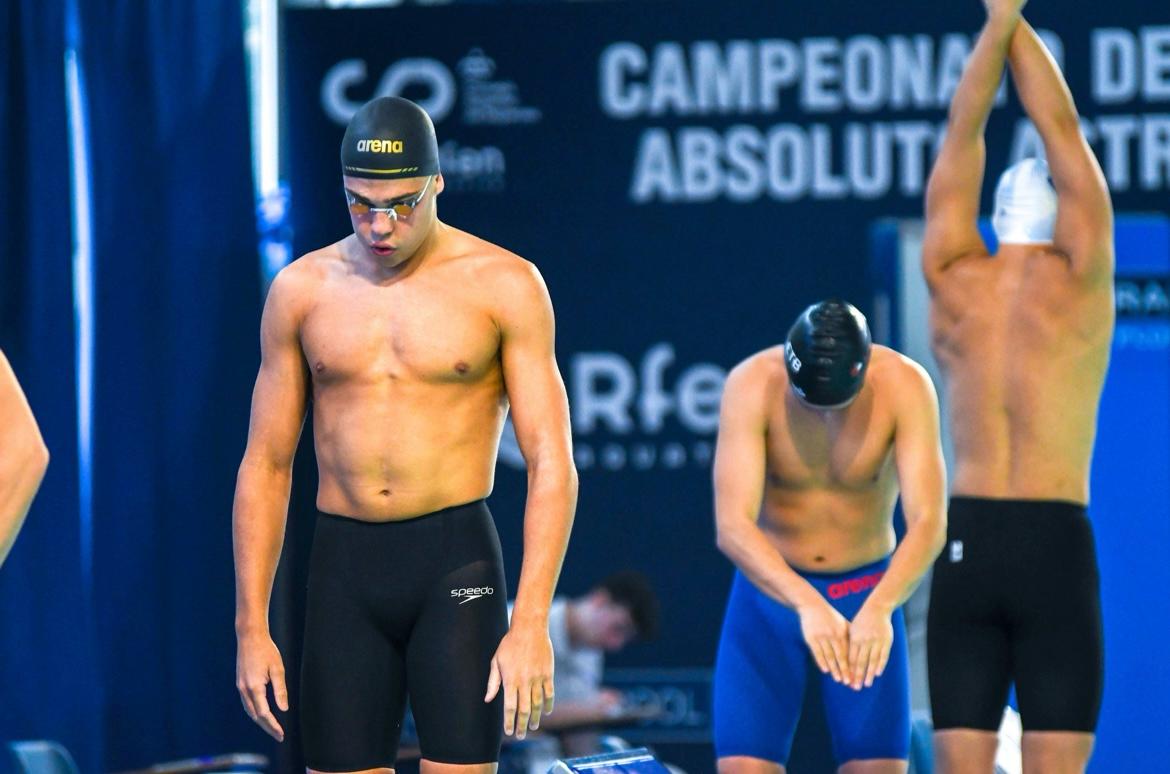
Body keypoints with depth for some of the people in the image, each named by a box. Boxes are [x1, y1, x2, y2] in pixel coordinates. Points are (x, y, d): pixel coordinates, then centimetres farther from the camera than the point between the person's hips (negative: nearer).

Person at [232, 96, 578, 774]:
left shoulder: (503, 285, -1)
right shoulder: (302, 290, 8)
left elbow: (552, 467, -4)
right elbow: (266, 466, 12)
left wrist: (532, 624, -13)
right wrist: (252, 628, 5)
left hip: (456, 564, -3)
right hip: (344, 566, 3)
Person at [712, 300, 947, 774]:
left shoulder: (904, 385, -20)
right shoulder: (752, 385, -22)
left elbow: (929, 521, -27)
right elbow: (732, 526, -31)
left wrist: (879, 607, -46)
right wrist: (807, 606, -47)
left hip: (868, 592, 1)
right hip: (770, 588, -1)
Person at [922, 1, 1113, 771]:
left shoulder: (953, 280, 6)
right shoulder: (1080, 279, -2)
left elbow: (962, 130, 10)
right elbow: (1060, 126, 3)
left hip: (963, 542, 3)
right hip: (1056, 543, -3)